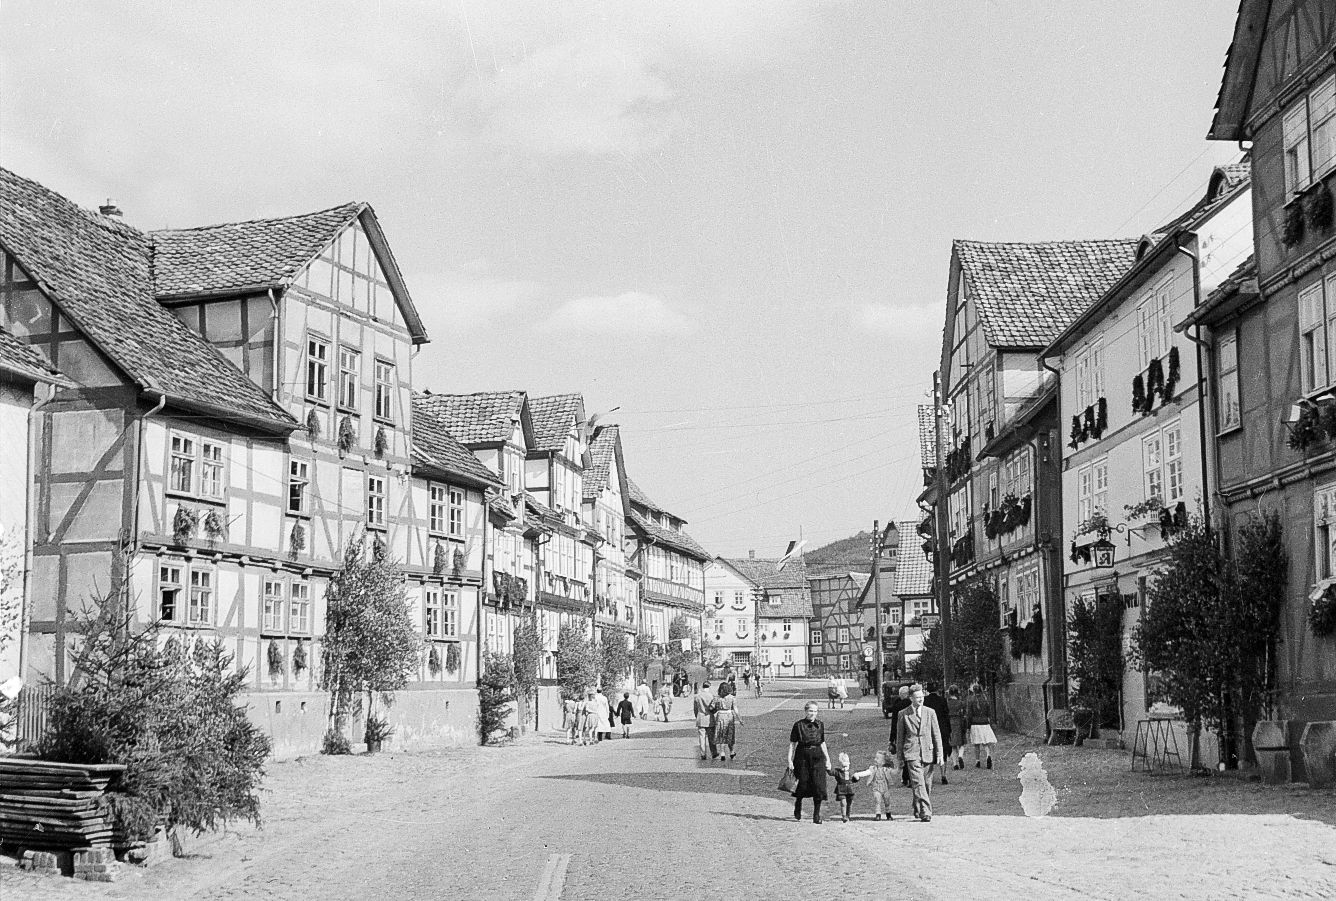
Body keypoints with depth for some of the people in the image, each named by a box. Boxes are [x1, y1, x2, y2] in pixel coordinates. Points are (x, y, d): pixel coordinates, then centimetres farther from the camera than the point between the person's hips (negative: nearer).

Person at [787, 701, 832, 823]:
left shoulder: (820, 725, 8)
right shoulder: (799, 725, -3)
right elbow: (792, 744, -1)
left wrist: (827, 759, 16)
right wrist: (790, 760, -8)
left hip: (817, 757, 2)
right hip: (802, 757, -2)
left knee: (818, 785, -5)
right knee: (802, 784, 2)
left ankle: (817, 814, 3)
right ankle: (797, 808, 31)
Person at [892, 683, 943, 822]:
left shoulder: (930, 712, 7)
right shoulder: (903, 714, 3)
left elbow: (937, 735, 8)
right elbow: (899, 737, 9)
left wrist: (939, 755, 2)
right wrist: (900, 757, 8)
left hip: (928, 753, 3)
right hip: (912, 754, -3)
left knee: (927, 785, 7)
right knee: (918, 784, -16)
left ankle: (918, 810, 26)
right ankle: (925, 812, -20)